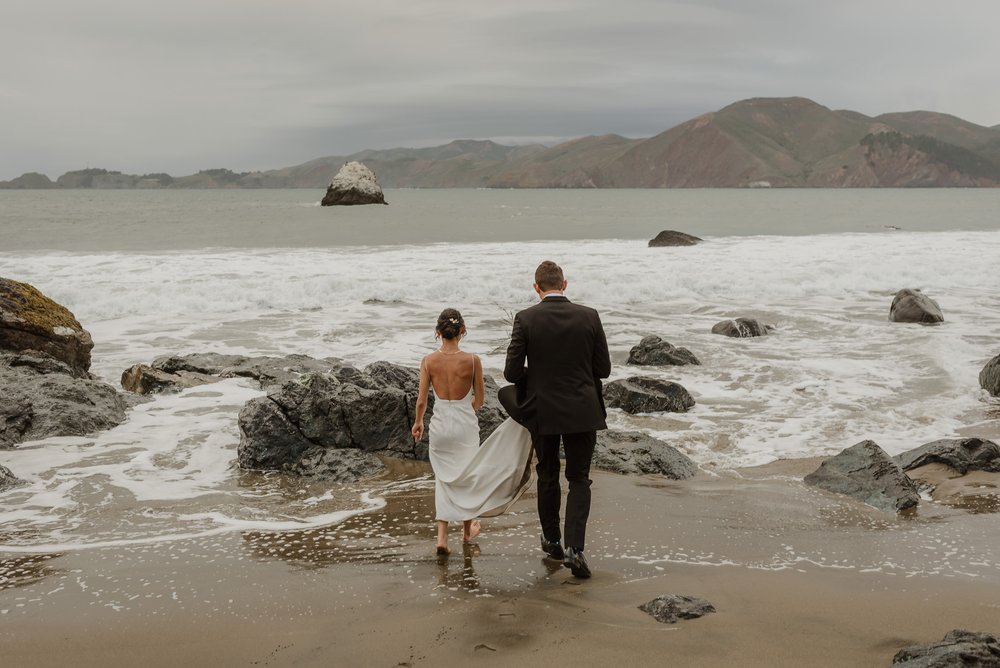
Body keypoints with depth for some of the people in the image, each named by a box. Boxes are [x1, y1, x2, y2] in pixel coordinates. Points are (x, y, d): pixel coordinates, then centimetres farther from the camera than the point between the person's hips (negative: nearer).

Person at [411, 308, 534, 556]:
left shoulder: (428, 361, -9)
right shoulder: (472, 360, -12)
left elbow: (422, 400, -4)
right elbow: (480, 399, -3)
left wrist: (418, 422, 14)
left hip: (439, 425, 1)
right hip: (465, 424, -1)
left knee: (444, 479, 14)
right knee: (467, 476, 19)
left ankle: (442, 536, 3)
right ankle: (467, 529, 36)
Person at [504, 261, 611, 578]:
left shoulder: (525, 319, -10)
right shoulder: (589, 316, -6)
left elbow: (512, 372, -9)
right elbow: (603, 369, -2)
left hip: (542, 411, 0)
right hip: (582, 411, 0)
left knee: (547, 477, 19)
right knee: (579, 479, 8)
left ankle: (552, 541, 32)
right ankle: (575, 548, -7)